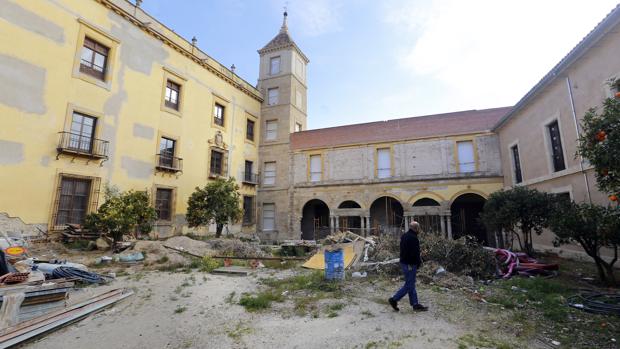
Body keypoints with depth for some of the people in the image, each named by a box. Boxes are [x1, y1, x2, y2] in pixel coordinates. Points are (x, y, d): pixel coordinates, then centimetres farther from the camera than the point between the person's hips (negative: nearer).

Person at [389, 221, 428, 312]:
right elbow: (415, 253, -22)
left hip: (404, 262, 10)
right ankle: (394, 299, 4)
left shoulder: (404, 236, 11)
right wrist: (419, 263, -6)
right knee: (409, 285, 0)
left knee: (411, 284, 15)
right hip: (410, 264, -10)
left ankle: (415, 304, 22)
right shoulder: (413, 238, -20)